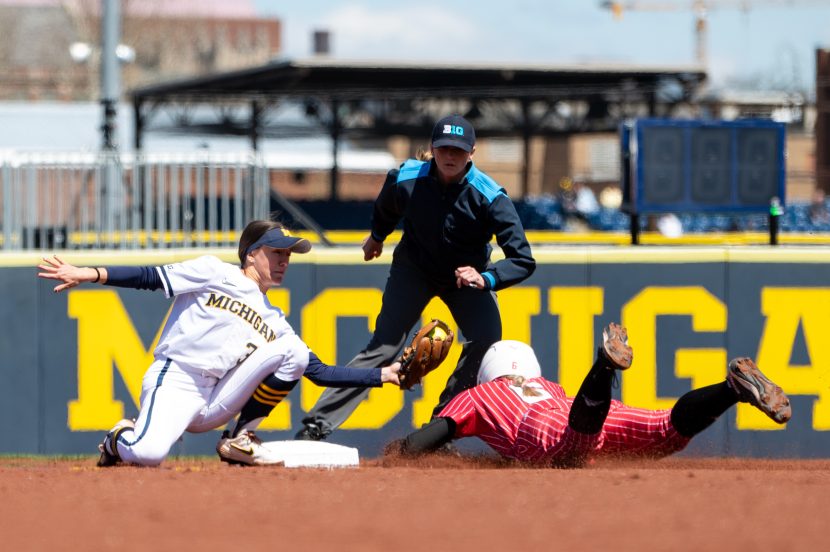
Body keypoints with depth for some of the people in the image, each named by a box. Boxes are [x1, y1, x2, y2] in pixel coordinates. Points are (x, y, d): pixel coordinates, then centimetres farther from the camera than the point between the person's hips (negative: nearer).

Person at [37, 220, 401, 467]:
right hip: (173, 384, -5)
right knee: (147, 453, -34)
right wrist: (90, 274, -17)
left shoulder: (273, 321, 20)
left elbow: (318, 372, 17)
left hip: (217, 404, 5)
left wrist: (382, 376, 9)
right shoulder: (214, 274, 6)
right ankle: (121, 438, 6)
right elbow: (151, 278, -4)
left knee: (292, 351, -11)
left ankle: (240, 440, -5)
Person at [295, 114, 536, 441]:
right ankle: (317, 425, -13)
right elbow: (385, 209, 3)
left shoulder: (490, 198, -31)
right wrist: (376, 237, 22)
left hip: (468, 273, 0)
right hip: (414, 268, 0)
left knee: (486, 339, -22)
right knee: (383, 347, -11)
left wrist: (486, 279, -50)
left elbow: (523, 261, -34)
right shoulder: (405, 180, -24)